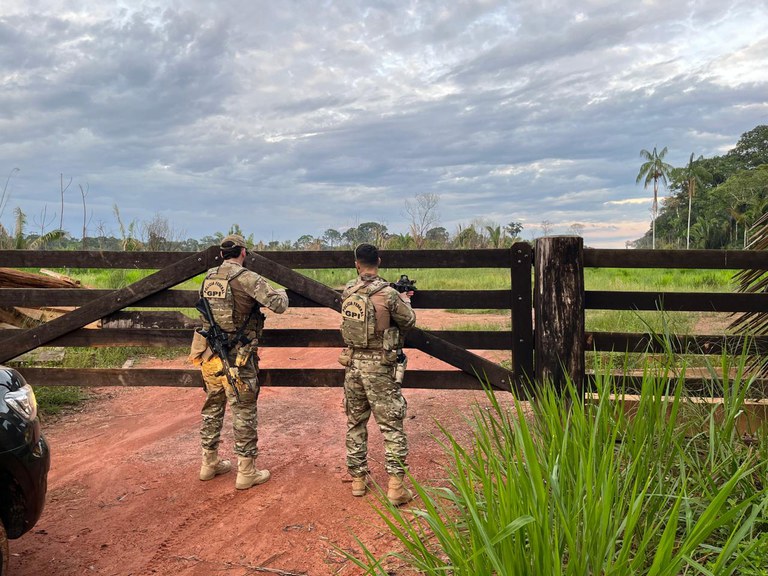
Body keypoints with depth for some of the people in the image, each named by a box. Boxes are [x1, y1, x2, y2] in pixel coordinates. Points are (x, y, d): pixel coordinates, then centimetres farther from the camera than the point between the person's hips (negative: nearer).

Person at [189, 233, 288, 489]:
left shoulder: (208, 278, 7)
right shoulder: (247, 278, -13)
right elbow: (279, 305, -17)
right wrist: (281, 293, 6)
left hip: (208, 355, 7)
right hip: (237, 358, -7)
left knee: (212, 408, 18)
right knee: (244, 413, 3)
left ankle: (209, 463, 30)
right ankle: (246, 472, 11)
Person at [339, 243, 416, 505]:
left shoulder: (347, 291, 0)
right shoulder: (388, 294, -15)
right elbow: (409, 321, -2)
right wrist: (405, 300, 18)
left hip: (353, 363, 5)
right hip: (379, 366, -4)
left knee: (355, 422, 17)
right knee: (391, 425, 3)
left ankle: (358, 479, 26)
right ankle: (396, 486, 3)